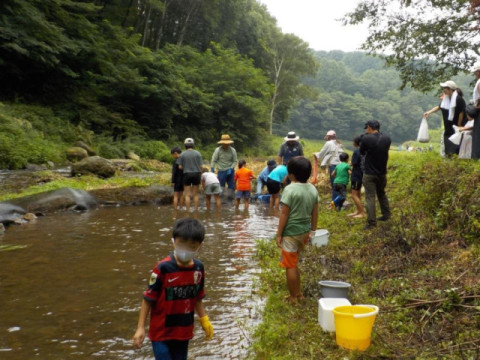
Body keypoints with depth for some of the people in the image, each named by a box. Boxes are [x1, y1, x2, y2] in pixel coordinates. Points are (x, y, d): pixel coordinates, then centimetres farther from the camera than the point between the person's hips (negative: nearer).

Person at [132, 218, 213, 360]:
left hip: (184, 331, 5)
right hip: (161, 332, -5)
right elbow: (148, 299, -13)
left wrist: (204, 320, 9)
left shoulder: (199, 268, -5)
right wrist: (140, 328, -13)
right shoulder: (163, 268, -20)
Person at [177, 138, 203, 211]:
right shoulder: (198, 154, -2)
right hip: (196, 174, 1)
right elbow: (200, 166, -3)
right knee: (195, 194, 10)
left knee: (187, 195, 5)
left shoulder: (182, 154, -3)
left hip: (187, 174, -1)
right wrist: (201, 175, 10)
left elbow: (180, 167, -3)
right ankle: (196, 210, 9)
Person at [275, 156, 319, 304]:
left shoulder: (290, 189, -17)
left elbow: (284, 213, -16)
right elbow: (315, 213, 9)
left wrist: (279, 234, -9)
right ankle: (298, 292, 31)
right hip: (305, 231, 7)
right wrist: (313, 230, 19)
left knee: (290, 266, 6)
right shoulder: (313, 189, 3)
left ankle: (293, 297, 15)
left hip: (291, 232, -7)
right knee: (293, 263, 23)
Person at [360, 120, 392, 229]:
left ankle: (371, 222, -3)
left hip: (369, 173, -5)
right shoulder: (387, 138, -2)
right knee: (382, 193, 24)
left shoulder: (366, 138, -17)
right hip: (382, 172, 5)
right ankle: (386, 215, 31)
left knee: (370, 197, -2)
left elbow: (362, 152, -3)